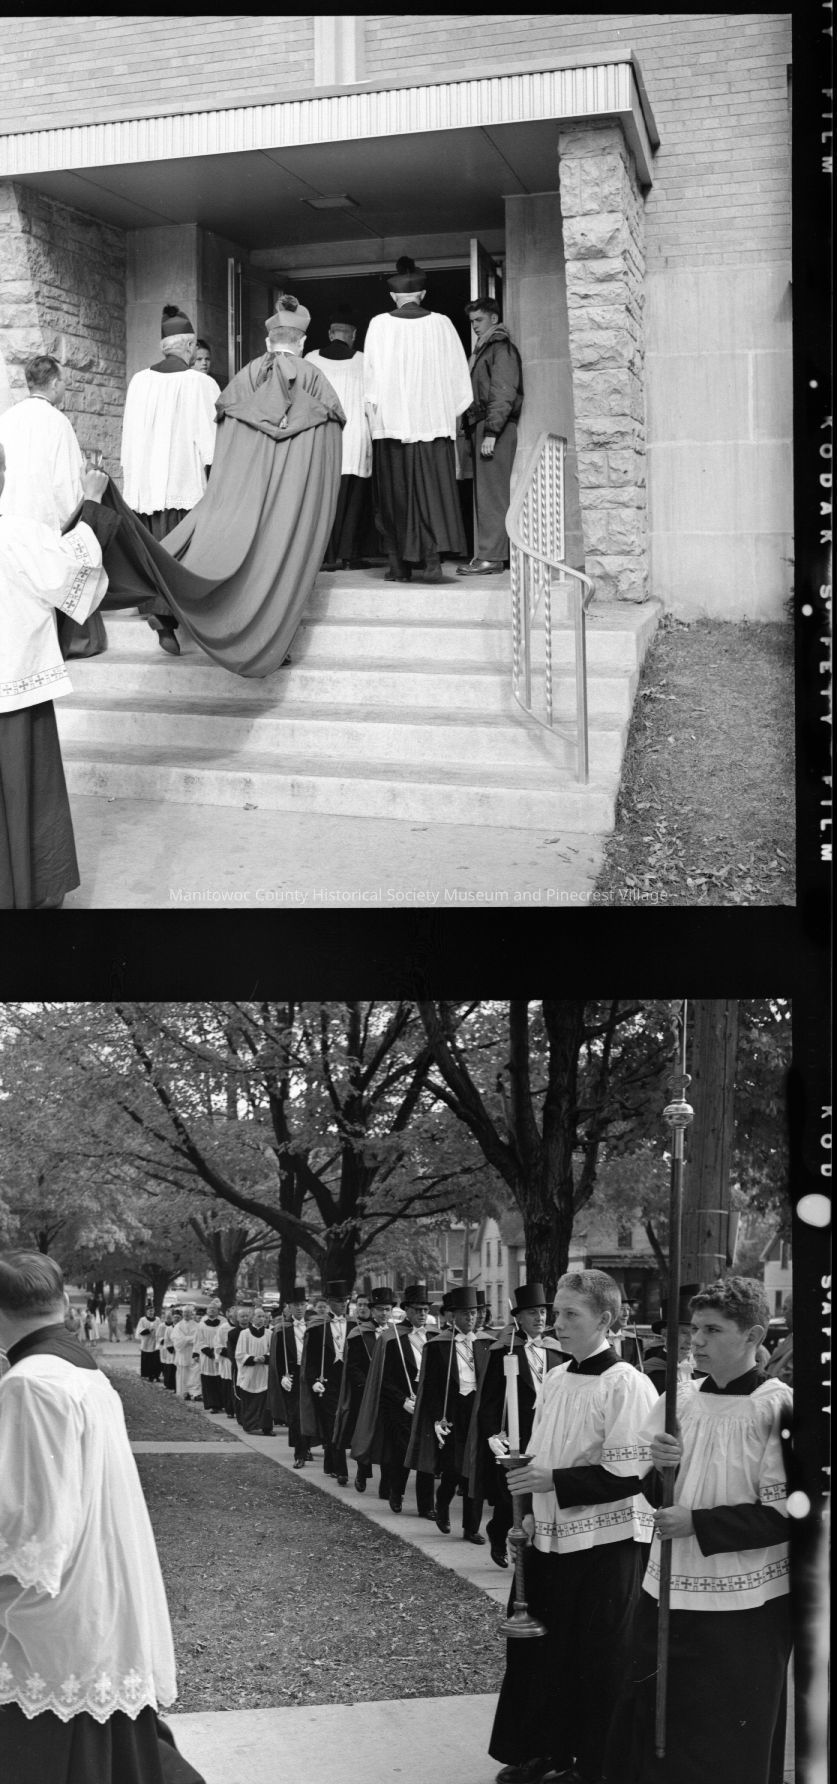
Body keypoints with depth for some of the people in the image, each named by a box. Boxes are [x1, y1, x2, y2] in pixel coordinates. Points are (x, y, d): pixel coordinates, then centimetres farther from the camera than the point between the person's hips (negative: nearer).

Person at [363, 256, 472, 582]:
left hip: (391, 421, 0)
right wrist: (451, 412, 14)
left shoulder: (379, 325, -1)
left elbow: (371, 375, 0)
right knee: (434, 489, 0)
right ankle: (433, 556, -18)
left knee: (395, 494, 6)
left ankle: (399, 565, 6)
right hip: (434, 419, 1)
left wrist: (375, 411, 8)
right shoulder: (441, 324, 2)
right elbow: (458, 374, 5)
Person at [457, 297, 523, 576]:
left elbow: (504, 393, -15)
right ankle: (484, 555, 10)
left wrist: (491, 433, -21)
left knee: (492, 495, -11)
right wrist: (471, 431, 13)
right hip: (481, 427, 10)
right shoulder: (481, 349, 23)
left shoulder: (501, 347, -7)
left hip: (496, 427, -10)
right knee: (483, 495, 8)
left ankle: (491, 558, -13)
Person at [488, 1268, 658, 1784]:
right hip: (552, 1538, 7)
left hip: (605, 1543, -7)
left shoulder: (627, 1385, -15)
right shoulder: (556, 1379, 8)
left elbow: (627, 1475, -20)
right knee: (541, 1649, 13)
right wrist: (533, 1511, 7)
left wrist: (553, 1482, -21)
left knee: (597, 1664, 3)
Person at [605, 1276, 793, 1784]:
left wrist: (697, 1523, -18)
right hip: (669, 1593, 6)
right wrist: (661, 1470, -10)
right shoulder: (681, 1398, 4)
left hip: (744, 1608, -5)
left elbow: (783, 1515, -17)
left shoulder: (779, 1408, -13)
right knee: (654, 1730, 13)